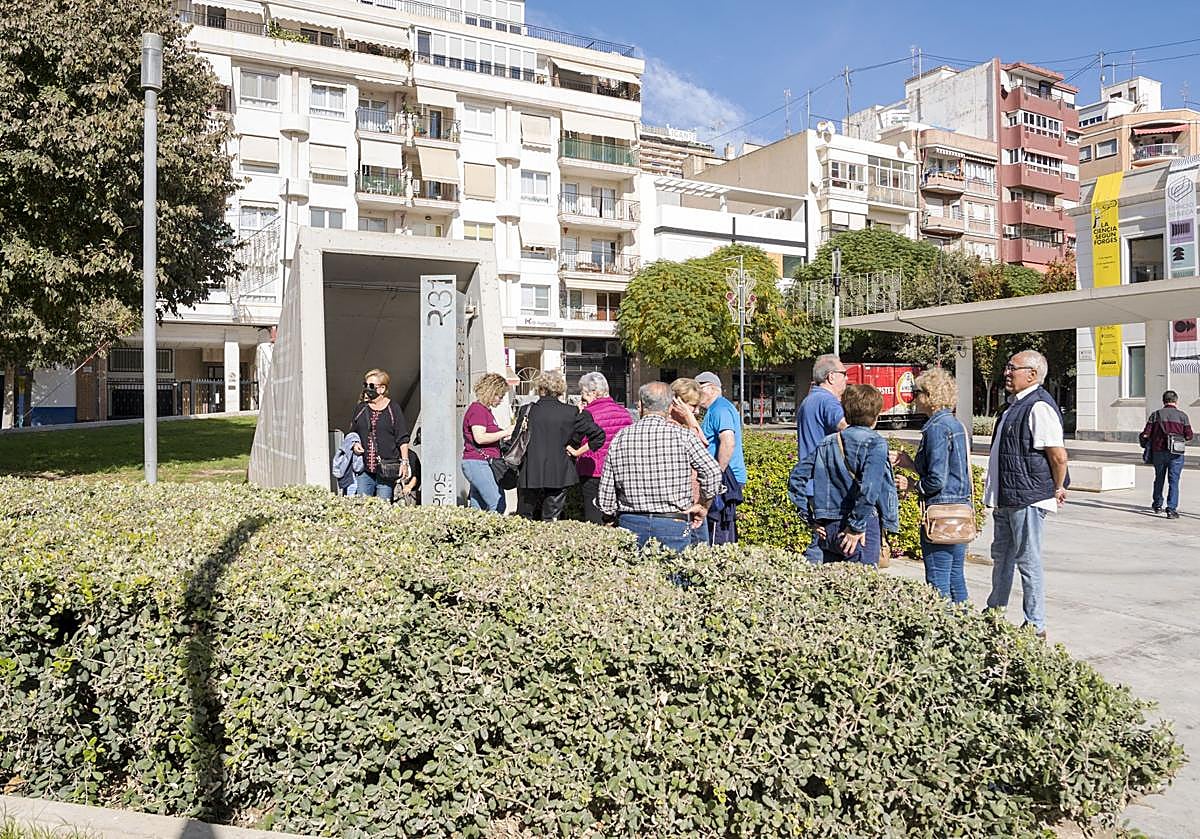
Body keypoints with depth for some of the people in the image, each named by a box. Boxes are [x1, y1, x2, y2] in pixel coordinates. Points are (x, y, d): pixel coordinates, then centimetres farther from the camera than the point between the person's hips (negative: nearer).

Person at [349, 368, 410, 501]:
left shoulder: (393, 410, 0)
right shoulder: (360, 409, 11)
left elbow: (403, 439, -1)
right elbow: (353, 433, 23)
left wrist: (404, 462, -7)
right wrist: (355, 444, 2)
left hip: (386, 471, -4)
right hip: (364, 470, 4)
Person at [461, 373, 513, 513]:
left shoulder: (485, 410, 21)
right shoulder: (477, 409, -10)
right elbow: (480, 438, -21)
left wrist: (502, 436, 14)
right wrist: (504, 432, -15)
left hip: (482, 464, 10)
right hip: (478, 463, -10)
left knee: (476, 507, 9)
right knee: (498, 505, -15)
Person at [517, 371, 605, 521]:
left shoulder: (527, 411, -2)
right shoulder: (571, 413, -3)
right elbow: (599, 435, -3)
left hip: (529, 476, 0)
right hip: (558, 476, 0)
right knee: (550, 520, 5)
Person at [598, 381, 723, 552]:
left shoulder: (620, 438, 3)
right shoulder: (682, 435, -4)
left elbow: (606, 498, 5)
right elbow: (713, 472, -11)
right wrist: (702, 506, 5)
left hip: (629, 525, 2)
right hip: (673, 525, -2)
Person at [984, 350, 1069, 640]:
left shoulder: (1039, 407, -19)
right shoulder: (1015, 405, 13)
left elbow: (1059, 456, -22)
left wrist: (1057, 490, -9)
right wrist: (996, 492, 18)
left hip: (1028, 500, -10)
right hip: (1006, 498, 10)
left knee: (1028, 562, 1)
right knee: (1001, 556, 21)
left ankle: (1035, 626, 14)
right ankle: (994, 614, 36)